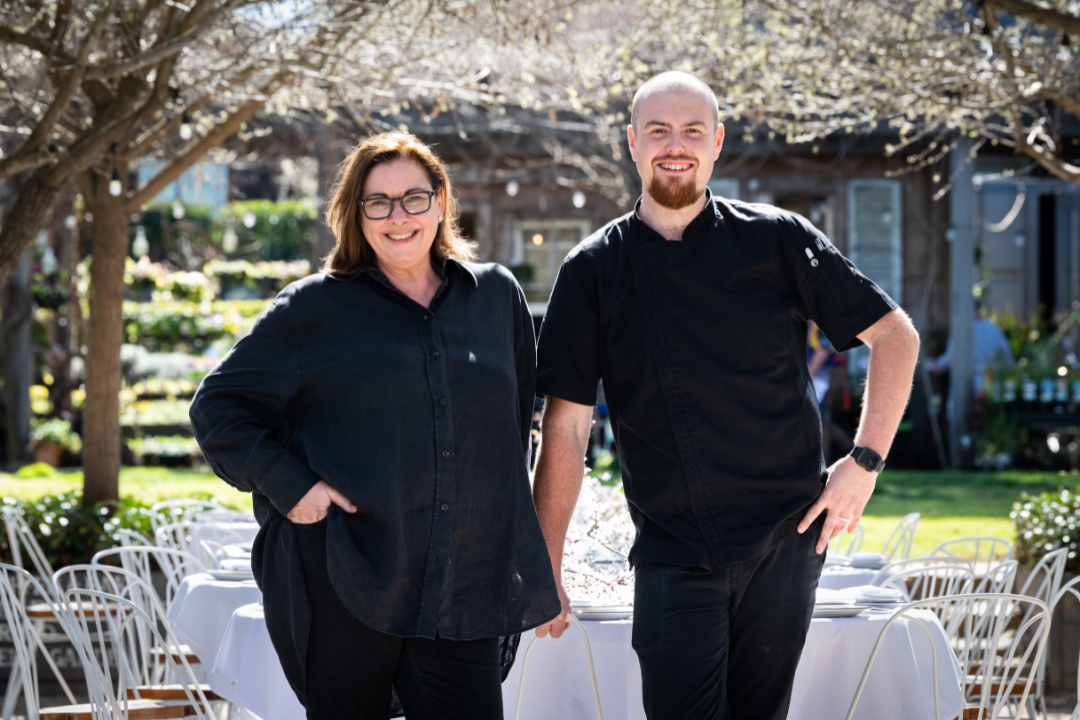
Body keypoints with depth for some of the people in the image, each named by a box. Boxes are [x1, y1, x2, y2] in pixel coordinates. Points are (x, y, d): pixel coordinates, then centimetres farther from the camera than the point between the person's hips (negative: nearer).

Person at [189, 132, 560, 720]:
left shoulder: (497, 296, 12)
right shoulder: (314, 308, 2)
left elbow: (514, 426, 24)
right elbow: (218, 407, 5)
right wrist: (289, 487, -8)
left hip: (460, 593, 2)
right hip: (340, 587, -2)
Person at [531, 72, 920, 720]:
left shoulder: (776, 240, 2)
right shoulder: (594, 271, 4)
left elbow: (895, 335, 7)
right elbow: (566, 427, 4)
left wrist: (865, 462, -3)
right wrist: (546, 570, 1)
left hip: (784, 543, 0)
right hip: (672, 559, 0)